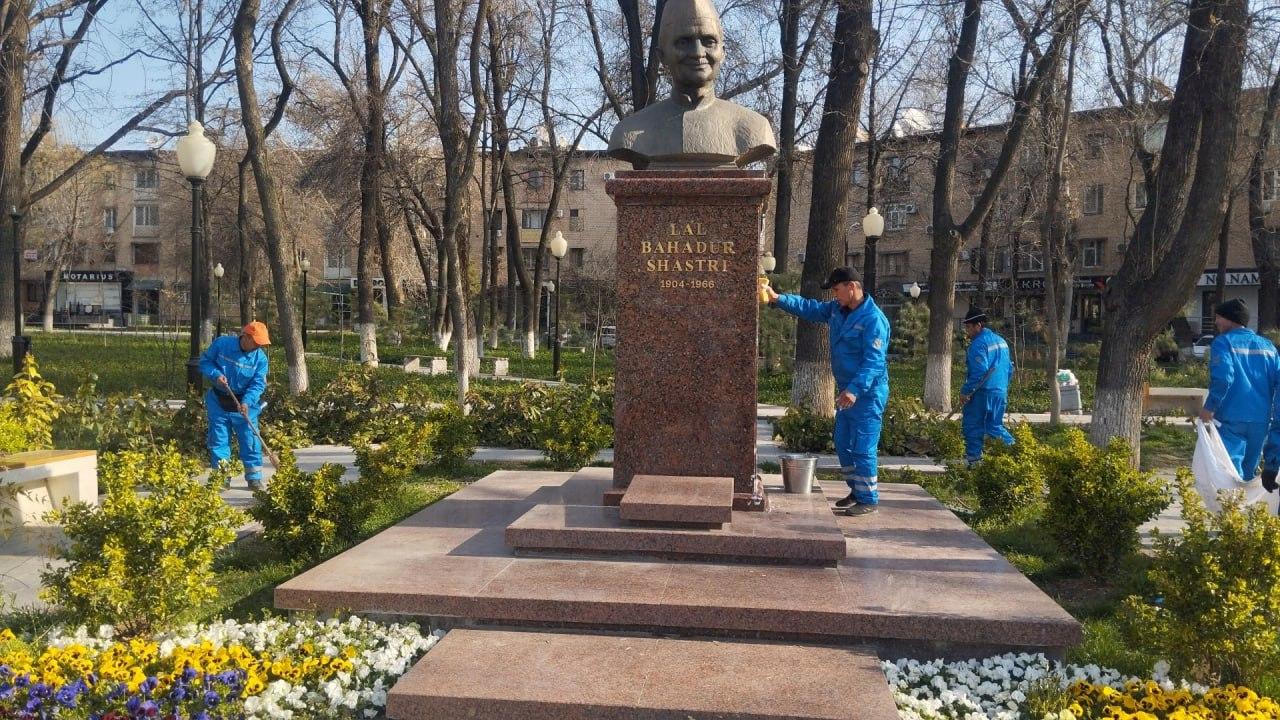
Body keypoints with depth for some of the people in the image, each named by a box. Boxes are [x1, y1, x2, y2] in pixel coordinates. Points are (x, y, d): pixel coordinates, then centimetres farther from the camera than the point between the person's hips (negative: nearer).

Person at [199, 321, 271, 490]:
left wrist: (247, 402, -27)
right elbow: (205, 361, 1)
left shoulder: (260, 358, -8)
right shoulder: (221, 344, -9)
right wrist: (216, 375, -18)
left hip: (245, 403, 0)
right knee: (219, 440, 5)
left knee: (250, 440, -1)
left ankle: (254, 478, 8)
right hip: (218, 402, 0)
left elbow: (258, 384, -12)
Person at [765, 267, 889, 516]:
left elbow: (874, 361, -26)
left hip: (868, 394, -9)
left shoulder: (873, 319, -21)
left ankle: (869, 500, 6)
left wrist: (855, 389, -35)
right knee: (843, 444, 16)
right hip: (847, 392, 9)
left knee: (863, 448, -5)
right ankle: (857, 491, 30)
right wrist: (778, 299, -1)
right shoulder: (836, 310, 6)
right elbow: (808, 308, 13)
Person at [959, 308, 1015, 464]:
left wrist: (965, 392, -16)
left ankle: (973, 457, 2)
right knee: (995, 426, 16)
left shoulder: (978, 344, -14)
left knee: (972, 425, 1)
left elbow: (979, 372, -22)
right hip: (1001, 393, 8)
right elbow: (1009, 368, 19)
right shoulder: (1001, 341, 15)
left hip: (982, 393, -8)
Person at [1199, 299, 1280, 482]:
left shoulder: (1223, 342, -5)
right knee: (1249, 469, 18)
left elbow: (1222, 379, -19)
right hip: (1261, 420, 6)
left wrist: (1209, 408, -12)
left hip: (1232, 418, -6)